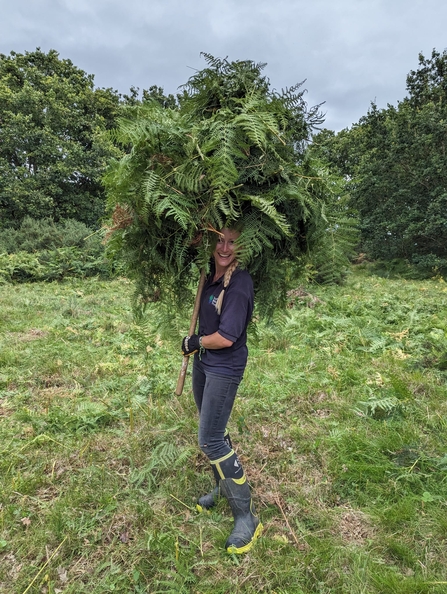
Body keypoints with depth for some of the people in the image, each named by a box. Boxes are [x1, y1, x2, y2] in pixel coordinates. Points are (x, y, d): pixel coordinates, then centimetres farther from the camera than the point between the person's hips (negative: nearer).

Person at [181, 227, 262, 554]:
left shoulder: (239, 284, -23)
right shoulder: (211, 274, 0)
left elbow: (226, 338, -23)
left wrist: (194, 342, -8)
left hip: (225, 369, -8)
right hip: (203, 362, 8)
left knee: (211, 440, -6)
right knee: (212, 430, 19)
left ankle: (247, 515, 8)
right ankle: (223, 487, 41)